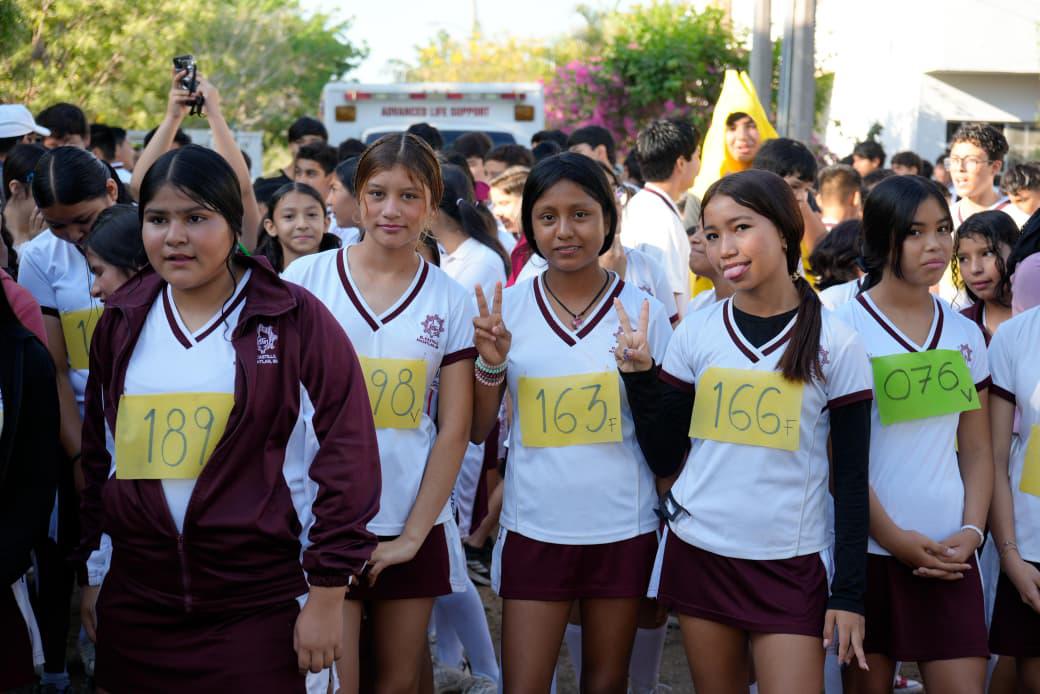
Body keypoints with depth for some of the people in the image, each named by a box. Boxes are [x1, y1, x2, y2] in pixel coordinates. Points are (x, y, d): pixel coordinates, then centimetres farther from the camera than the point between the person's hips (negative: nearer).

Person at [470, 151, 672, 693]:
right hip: (534, 530, 0)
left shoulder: (643, 312, -2)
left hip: (623, 530, 0)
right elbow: (478, 430, 5)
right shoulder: (507, 308, 0)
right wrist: (491, 364, -12)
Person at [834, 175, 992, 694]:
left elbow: (977, 451, 11)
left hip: (948, 552, 3)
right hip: (868, 548, -3)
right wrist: (892, 537, -12)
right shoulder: (842, 328, -5)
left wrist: (971, 530, -4)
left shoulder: (965, 335, 10)